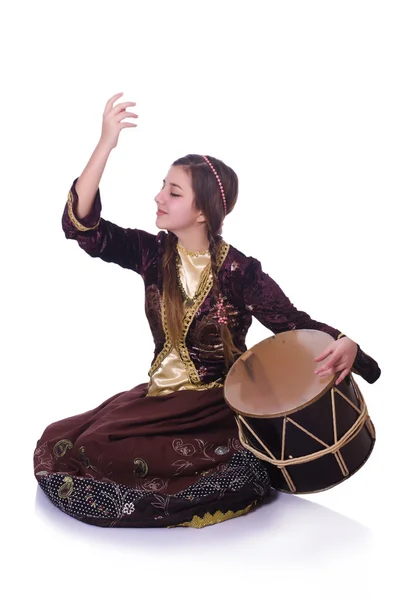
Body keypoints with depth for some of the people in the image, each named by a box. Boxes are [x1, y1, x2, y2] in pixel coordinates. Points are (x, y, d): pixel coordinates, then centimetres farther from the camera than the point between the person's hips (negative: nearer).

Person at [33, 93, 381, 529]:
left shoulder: (240, 272, -13)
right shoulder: (154, 252, -3)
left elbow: (296, 325, -11)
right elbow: (81, 226, -13)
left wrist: (344, 346, -34)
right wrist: (105, 145, -23)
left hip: (218, 406, -5)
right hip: (159, 395, 6)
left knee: (105, 454, -23)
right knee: (58, 445, -8)